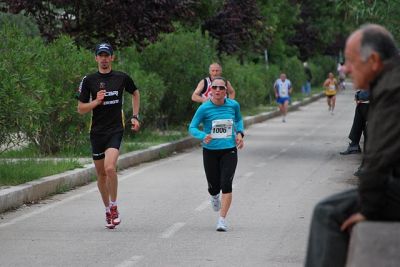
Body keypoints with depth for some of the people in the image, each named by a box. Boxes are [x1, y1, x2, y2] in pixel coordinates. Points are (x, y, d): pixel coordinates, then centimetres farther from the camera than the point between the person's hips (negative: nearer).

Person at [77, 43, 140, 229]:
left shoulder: (122, 78, 3)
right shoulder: (89, 80, 2)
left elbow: (135, 93, 22)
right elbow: (81, 109, 2)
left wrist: (135, 117, 16)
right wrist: (96, 101, -15)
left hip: (115, 129, -2)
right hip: (97, 130, 2)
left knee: (110, 167, -22)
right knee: (101, 173, 9)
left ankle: (114, 206, -5)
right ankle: (107, 210, 26)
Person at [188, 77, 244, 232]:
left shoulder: (233, 105, -1)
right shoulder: (204, 108, -10)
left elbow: (239, 119, 20)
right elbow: (192, 127, -7)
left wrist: (239, 133, 2)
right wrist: (203, 136, -26)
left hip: (229, 150, 1)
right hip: (210, 151, -1)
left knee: (226, 185, -14)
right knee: (214, 186, 9)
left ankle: (222, 220, -9)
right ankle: (214, 196, 48)